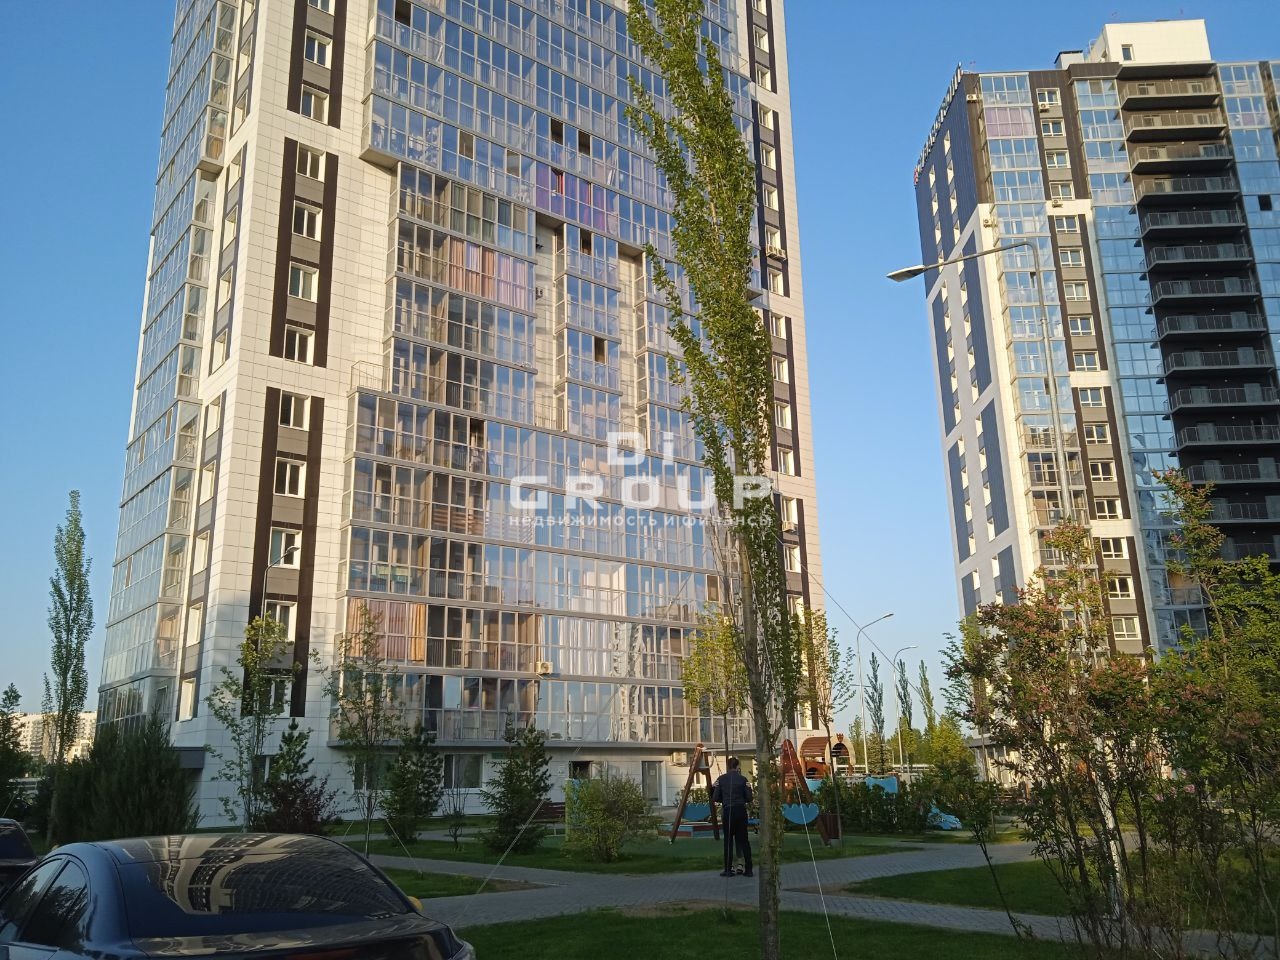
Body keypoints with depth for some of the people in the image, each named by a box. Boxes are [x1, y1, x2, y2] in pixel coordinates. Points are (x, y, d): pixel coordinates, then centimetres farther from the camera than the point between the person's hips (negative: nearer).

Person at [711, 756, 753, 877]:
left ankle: (728, 870, 8)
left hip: (727, 811, 0)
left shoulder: (721, 779, -1)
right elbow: (749, 798, -2)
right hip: (741, 811, 0)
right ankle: (748, 869, 8)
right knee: (744, 840, 8)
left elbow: (715, 798, -1)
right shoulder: (743, 779, -3)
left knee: (728, 840, 7)